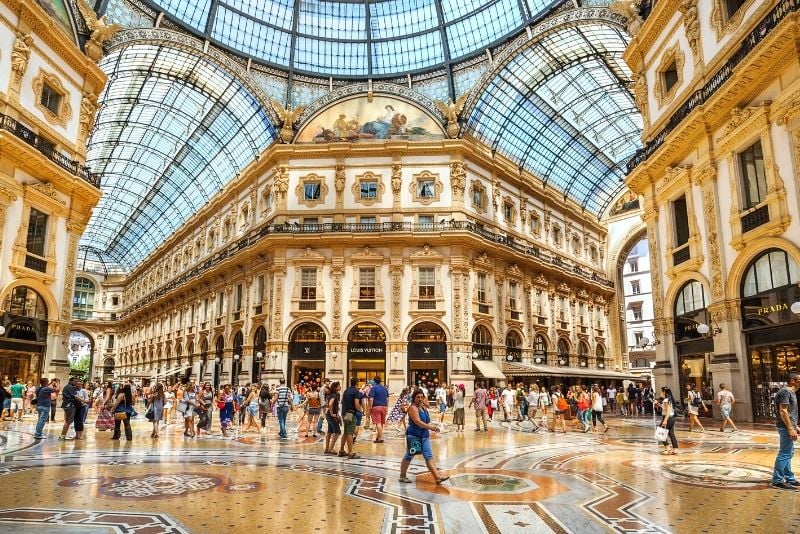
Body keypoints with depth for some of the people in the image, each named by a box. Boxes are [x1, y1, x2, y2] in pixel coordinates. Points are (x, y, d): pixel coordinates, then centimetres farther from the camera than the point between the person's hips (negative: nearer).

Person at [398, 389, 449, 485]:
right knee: (409, 456, 6)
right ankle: (402, 476, 22)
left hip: (424, 436, 8)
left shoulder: (424, 408, 12)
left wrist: (432, 428, 6)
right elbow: (417, 421, -27)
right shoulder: (413, 408, -14)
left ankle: (437, 478, -5)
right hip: (413, 436, -8)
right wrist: (430, 427, -32)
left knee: (429, 457, 0)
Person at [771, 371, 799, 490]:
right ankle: (777, 481, -4)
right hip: (786, 427, -11)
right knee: (785, 454, -8)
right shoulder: (785, 392, -16)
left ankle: (789, 478, 26)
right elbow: (783, 411, -22)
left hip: (789, 426, 11)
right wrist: (790, 429, -23)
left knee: (788, 453, 17)